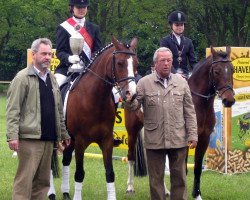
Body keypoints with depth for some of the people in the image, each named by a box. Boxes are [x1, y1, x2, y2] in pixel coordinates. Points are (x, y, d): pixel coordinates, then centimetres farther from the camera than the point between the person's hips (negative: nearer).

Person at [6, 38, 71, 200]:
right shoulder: (23, 78, -6)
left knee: (43, 181, 10)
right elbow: (13, 110, -11)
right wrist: (12, 136, -18)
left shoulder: (52, 79, 17)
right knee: (24, 180, -8)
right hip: (29, 138, -7)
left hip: (49, 138, 7)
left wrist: (64, 134, 21)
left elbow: (59, 110, 23)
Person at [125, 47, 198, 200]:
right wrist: (129, 101, -25)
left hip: (178, 139, 1)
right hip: (154, 140, -1)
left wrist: (193, 135, 0)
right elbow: (136, 106, -1)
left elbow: (189, 111, 6)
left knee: (179, 177, 8)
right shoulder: (144, 83, 1)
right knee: (156, 179, 7)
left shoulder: (181, 82, 6)